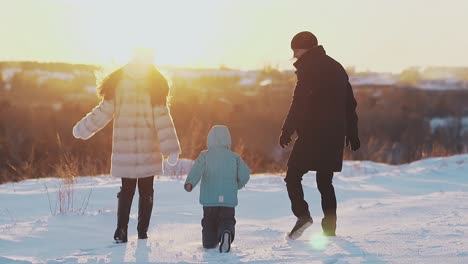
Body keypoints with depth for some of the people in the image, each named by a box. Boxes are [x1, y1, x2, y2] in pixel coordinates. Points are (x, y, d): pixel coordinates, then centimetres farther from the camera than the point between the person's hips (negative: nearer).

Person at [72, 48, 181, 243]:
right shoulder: (155, 84, -6)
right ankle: (142, 231, 11)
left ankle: (121, 231, -1)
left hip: (124, 150, 1)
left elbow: (104, 111, 1)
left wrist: (81, 129, 14)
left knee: (126, 190, 9)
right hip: (149, 151, -1)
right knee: (146, 190, 10)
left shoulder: (118, 83, -1)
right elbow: (162, 118, -9)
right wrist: (171, 148, -10)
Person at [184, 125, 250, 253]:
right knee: (227, 221, 5)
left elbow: (197, 170, -15)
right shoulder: (234, 157, 7)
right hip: (229, 200, 0)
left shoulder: (204, 156, 3)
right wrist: (238, 185, 20)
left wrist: (189, 183, -31)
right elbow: (245, 174, 0)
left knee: (209, 223, 17)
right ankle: (226, 233, -28)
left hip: (209, 199, 0)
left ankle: (210, 241, -6)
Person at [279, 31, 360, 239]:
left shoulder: (308, 68, -7)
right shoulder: (336, 68, 17)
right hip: (335, 136, 7)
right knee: (325, 182, 13)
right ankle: (329, 229, 8)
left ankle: (303, 215, -18)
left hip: (312, 135, -7)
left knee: (293, 176, 1)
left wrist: (287, 131, -14)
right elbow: (350, 104, 20)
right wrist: (352, 134, 24)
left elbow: (299, 103, -15)